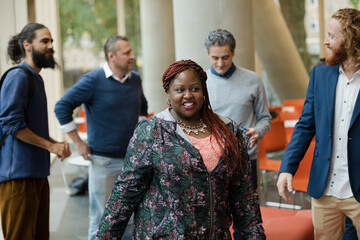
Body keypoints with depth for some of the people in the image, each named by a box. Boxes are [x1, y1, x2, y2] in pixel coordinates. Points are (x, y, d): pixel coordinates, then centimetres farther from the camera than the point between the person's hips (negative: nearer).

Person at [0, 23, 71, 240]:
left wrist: (56, 144, 10)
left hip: (37, 172, 10)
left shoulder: (35, 78, 19)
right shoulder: (18, 76, -11)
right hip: (18, 174, -10)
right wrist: (51, 146, -14)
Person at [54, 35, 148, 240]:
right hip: (103, 161, -5)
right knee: (101, 221, 2)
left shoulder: (135, 79, 9)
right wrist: (78, 142, -8)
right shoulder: (94, 80, -8)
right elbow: (62, 107, -8)